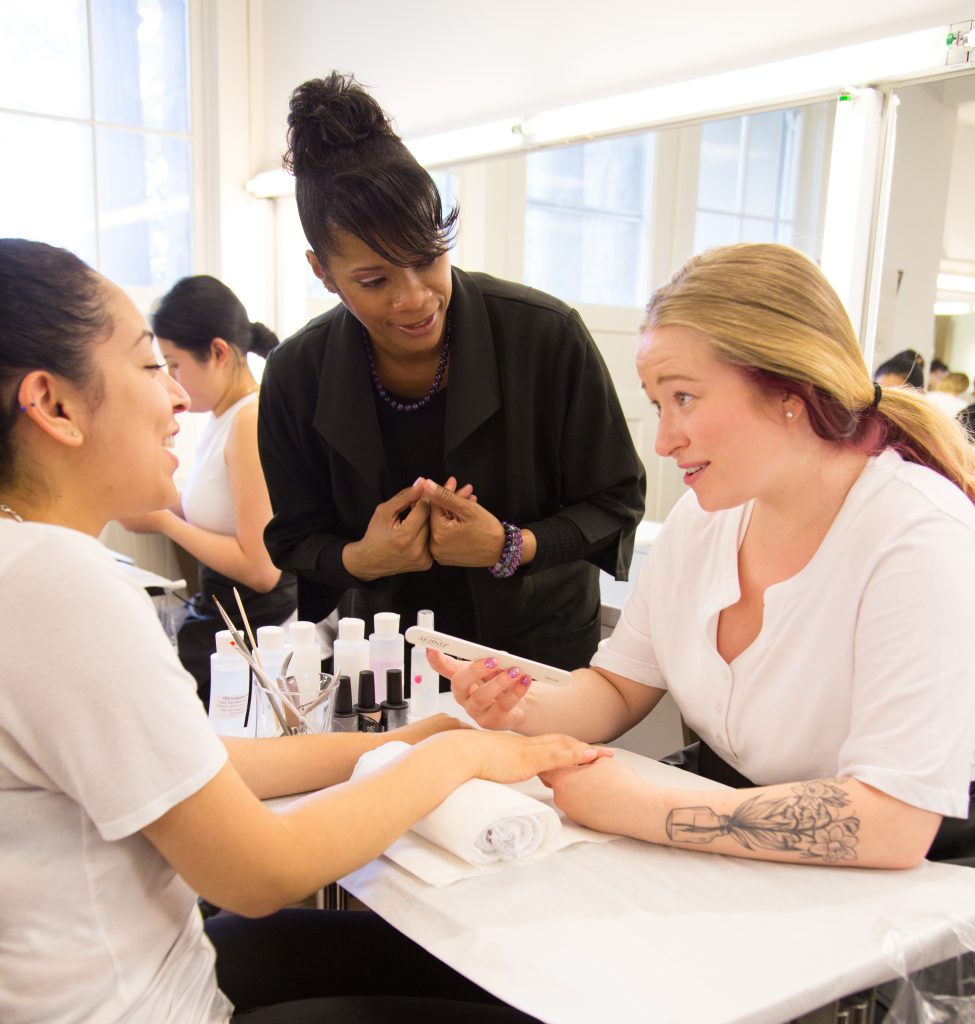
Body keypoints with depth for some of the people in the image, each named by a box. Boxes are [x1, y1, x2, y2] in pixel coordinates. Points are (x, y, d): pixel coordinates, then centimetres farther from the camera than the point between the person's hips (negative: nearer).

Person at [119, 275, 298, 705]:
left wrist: (162, 522, -11)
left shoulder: (251, 420, -18)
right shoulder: (224, 416, 10)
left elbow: (260, 568, -21)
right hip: (219, 613, 8)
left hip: (258, 624, -8)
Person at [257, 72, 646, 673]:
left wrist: (510, 548, -25)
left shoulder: (549, 336, -18)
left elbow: (615, 504, -8)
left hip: (543, 643, 2)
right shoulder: (297, 376, -10)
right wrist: (359, 559, -21)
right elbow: (293, 541, 2)